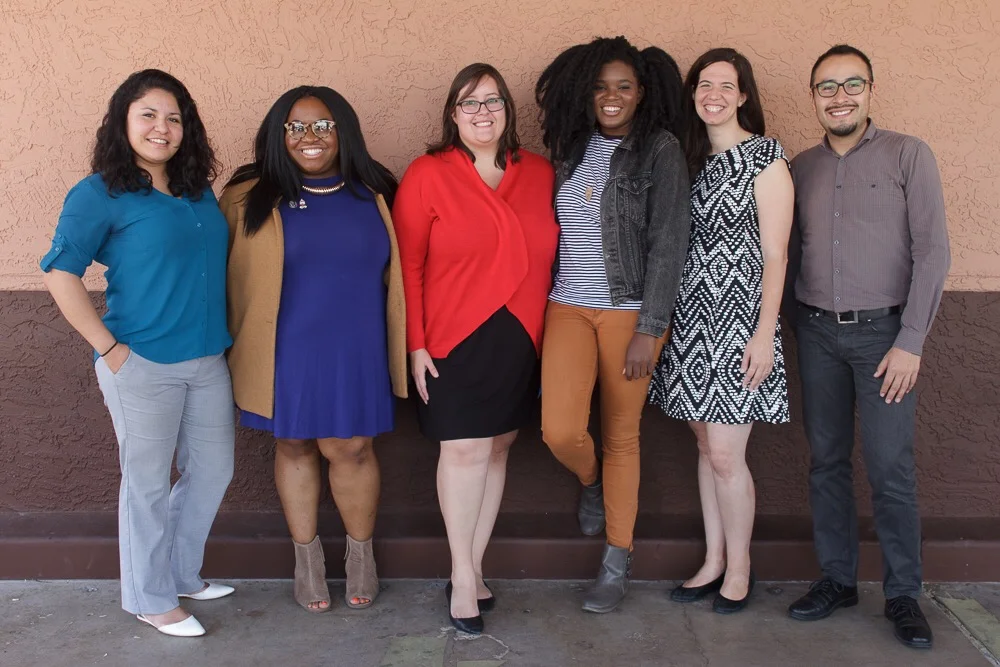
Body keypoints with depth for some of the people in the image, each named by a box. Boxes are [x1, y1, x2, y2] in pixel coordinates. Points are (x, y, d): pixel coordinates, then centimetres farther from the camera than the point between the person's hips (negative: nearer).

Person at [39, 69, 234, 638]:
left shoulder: (199, 190, 9)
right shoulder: (100, 194, -8)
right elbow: (61, 275, -10)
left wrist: (222, 333, 11)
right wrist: (109, 347, -14)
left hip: (208, 361, 6)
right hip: (142, 366, -6)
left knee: (213, 471, 15)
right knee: (148, 484, 7)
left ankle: (182, 574, 36)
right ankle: (152, 600, 25)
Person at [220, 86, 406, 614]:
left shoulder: (372, 194, 4)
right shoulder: (251, 198, -3)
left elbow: (395, 274, 10)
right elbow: (229, 274, 0)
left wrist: (403, 347, 8)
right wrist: (238, 345, -2)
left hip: (355, 350, 1)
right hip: (285, 351, 0)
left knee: (350, 449, 4)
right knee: (295, 447, 11)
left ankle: (361, 553, 28)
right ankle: (307, 558, 30)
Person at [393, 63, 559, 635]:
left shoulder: (540, 174, 6)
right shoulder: (428, 174, -4)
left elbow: (550, 258, 10)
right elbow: (408, 264, -5)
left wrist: (551, 334, 7)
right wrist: (415, 342, -9)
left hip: (521, 340, 4)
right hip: (455, 339, -3)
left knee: (497, 449, 10)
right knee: (464, 451, -1)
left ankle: (475, 566, 25)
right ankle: (463, 576, 15)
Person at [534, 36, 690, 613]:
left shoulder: (660, 150, -5)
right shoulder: (573, 146, 10)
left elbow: (669, 242, -9)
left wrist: (649, 330, -13)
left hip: (630, 310, -3)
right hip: (568, 306, 3)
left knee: (622, 435, 5)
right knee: (560, 430, -11)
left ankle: (619, 561, 22)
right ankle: (593, 484, 26)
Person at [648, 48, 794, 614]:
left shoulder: (765, 158, -5)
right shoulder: (692, 159, 12)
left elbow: (774, 255, -8)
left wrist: (764, 334, -14)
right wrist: (668, 319, 8)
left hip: (739, 319, -6)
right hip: (694, 318, 6)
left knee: (725, 454, -4)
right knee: (707, 446, 11)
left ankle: (739, 568, 14)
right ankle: (714, 562, 23)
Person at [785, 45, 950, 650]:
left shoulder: (908, 156, -2)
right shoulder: (801, 168, 9)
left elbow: (932, 252, -6)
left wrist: (910, 343, -12)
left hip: (883, 329, -3)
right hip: (817, 332, 3)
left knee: (891, 467, -3)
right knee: (827, 460, 8)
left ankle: (904, 594, 11)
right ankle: (837, 579, 20)